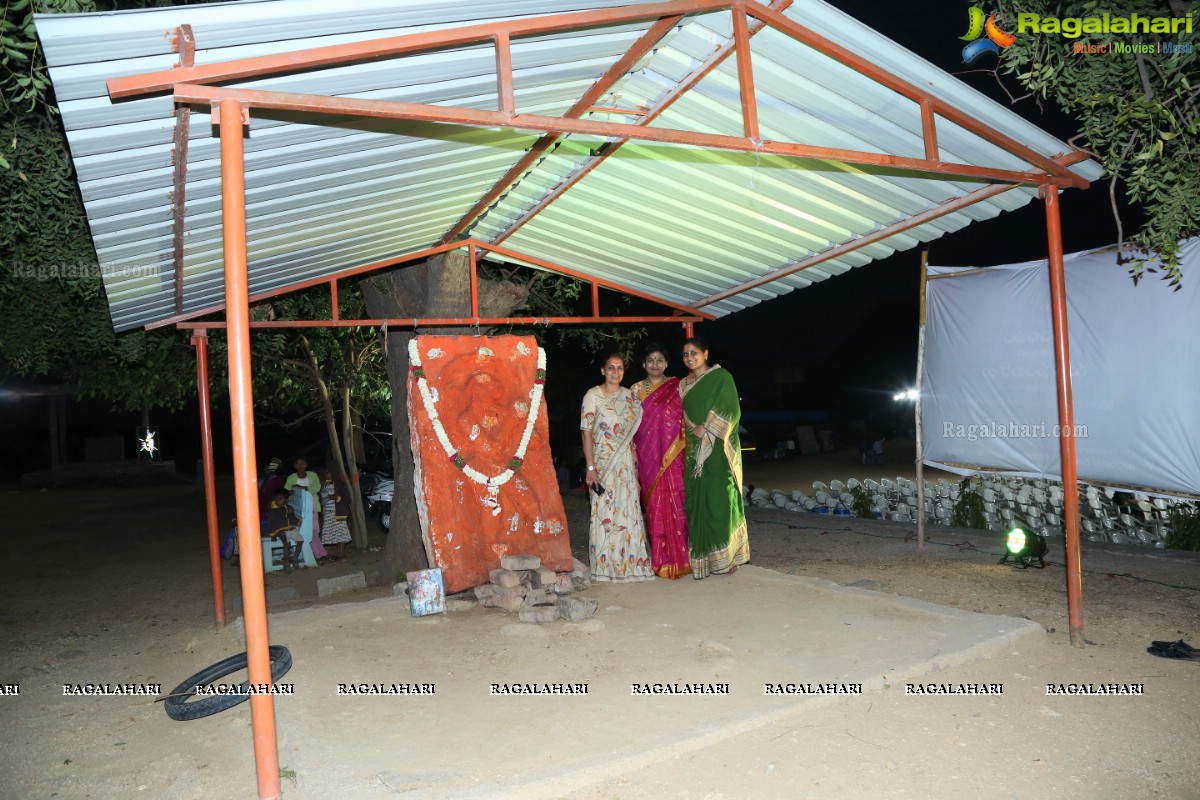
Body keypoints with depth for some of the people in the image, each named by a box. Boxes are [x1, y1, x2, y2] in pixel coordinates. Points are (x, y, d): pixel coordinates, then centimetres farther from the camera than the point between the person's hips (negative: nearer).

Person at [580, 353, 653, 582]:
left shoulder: (629, 396, 10)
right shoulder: (593, 396, -4)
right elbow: (586, 433, -8)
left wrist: (636, 463, 8)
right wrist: (590, 467, -14)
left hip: (626, 464, 4)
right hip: (603, 463, -4)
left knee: (629, 511, 6)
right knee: (604, 512, -1)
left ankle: (630, 563, 17)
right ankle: (605, 566, 10)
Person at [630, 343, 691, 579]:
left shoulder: (676, 387, 6)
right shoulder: (636, 390, 10)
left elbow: (685, 419, 5)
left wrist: (683, 449, -4)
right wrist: (633, 455, 2)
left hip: (672, 456, -1)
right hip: (648, 458, 1)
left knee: (675, 504, -3)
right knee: (655, 506, 2)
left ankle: (679, 557, 7)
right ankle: (661, 560, 10)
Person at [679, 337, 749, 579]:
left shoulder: (721, 377, -2)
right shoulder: (684, 384, 15)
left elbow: (730, 410, -11)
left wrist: (706, 429, -16)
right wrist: (692, 431, 4)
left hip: (718, 450, -5)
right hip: (694, 451, 5)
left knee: (720, 501, -6)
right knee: (697, 503, 2)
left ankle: (726, 558, 3)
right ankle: (703, 558, 8)